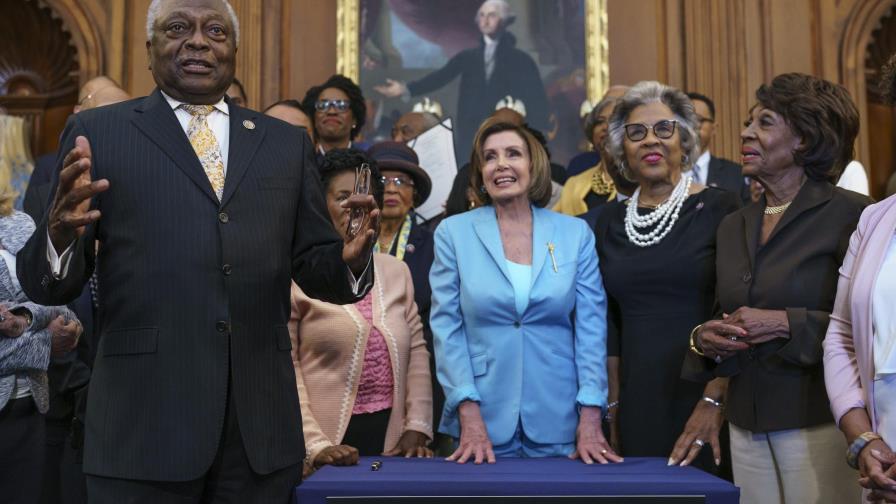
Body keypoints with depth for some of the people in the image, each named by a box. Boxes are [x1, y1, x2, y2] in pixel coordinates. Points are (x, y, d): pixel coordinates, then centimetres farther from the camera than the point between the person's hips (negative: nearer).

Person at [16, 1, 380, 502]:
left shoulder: (286, 143, 10)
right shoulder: (98, 133, 3)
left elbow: (314, 268, 9)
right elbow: (48, 285, 0)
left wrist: (352, 259, -13)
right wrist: (61, 233, -22)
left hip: (261, 419, 3)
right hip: (144, 417, -2)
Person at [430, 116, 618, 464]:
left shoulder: (576, 233, 2)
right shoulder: (453, 232, 0)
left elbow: (591, 327, 0)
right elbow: (446, 327, -2)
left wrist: (590, 420, -7)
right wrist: (470, 416, -10)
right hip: (484, 423, -1)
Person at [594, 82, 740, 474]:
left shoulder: (719, 209, -5)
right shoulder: (611, 219, 8)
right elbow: (610, 322, 11)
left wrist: (714, 402, -14)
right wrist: (613, 407, 10)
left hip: (702, 398, -3)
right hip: (637, 406, 4)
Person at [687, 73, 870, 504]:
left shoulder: (849, 214, -7)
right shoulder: (732, 227, 12)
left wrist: (787, 324, -20)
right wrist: (703, 338, -2)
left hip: (818, 423, -5)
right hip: (747, 427, 6)